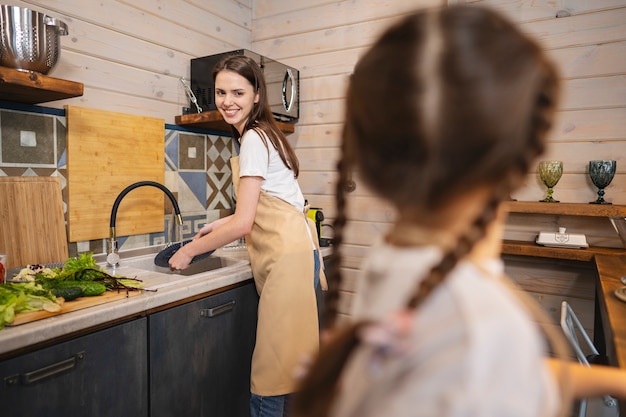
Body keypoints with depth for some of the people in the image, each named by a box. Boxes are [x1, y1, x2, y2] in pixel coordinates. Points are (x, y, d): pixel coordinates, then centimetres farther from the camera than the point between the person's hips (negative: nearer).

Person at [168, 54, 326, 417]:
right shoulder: (262, 134, 17)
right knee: (284, 363, 17)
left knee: (272, 373, -1)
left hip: (289, 257, -10)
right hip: (289, 253, 10)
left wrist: (189, 251, -4)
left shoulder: (253, 139, -12)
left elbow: (243, 223, -16)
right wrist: (222, 224, 17)